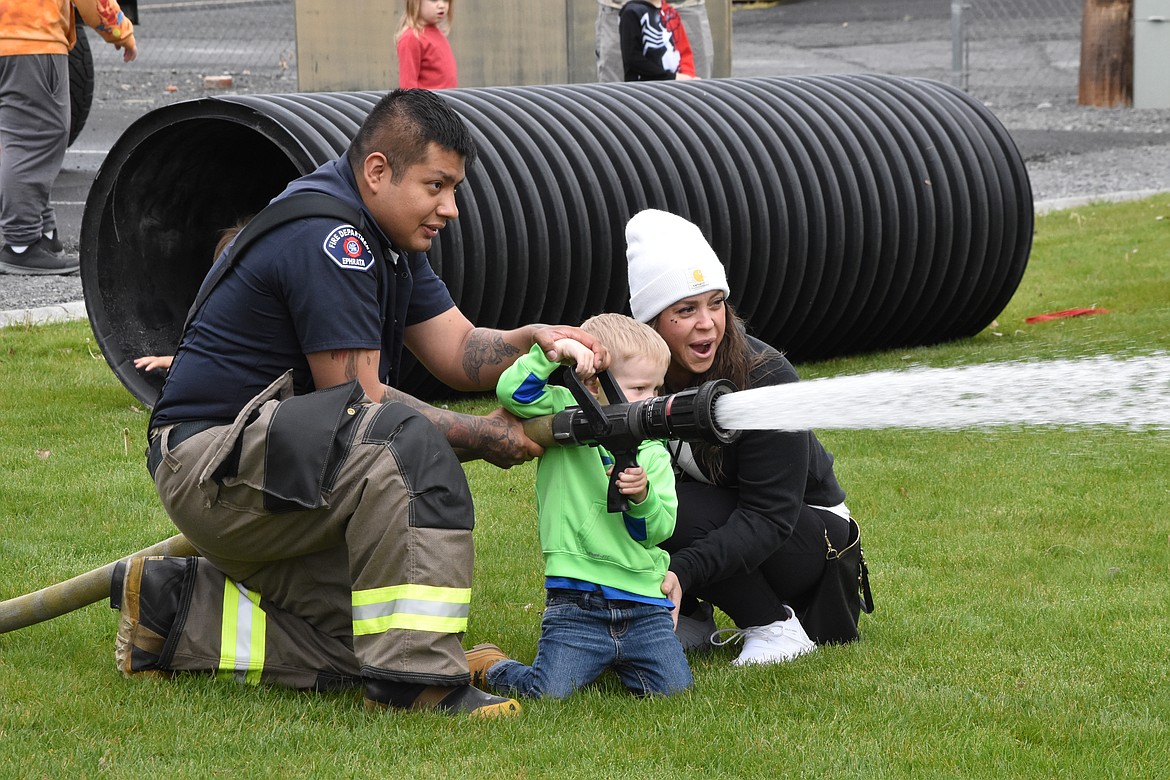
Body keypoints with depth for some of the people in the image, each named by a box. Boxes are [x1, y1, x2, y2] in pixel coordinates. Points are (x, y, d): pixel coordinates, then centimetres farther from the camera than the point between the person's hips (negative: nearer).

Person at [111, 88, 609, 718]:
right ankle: (413, 679, -30)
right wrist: (482, 436, -14)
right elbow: (359, 399, -20)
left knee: (350, 649, -4)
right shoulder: (328, 240, -20)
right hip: (214, 467, -10)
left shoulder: (385, 235, 11)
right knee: (407, 445, -32)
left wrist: (533, 340, -12)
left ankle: (173, 610, 10)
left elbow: (457, 352, 8)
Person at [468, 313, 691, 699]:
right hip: (577, 603, -4)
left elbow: (660, 530, 4)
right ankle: (487, 665, 18)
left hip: (644, 600, 4)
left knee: (673, 686, -9)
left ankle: (612, 661, 23)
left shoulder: (653, 453, 12)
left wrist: (643, 497, -15)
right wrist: (553, 353, -20)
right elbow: (512, 393, -14)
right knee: (547, 691, -16)